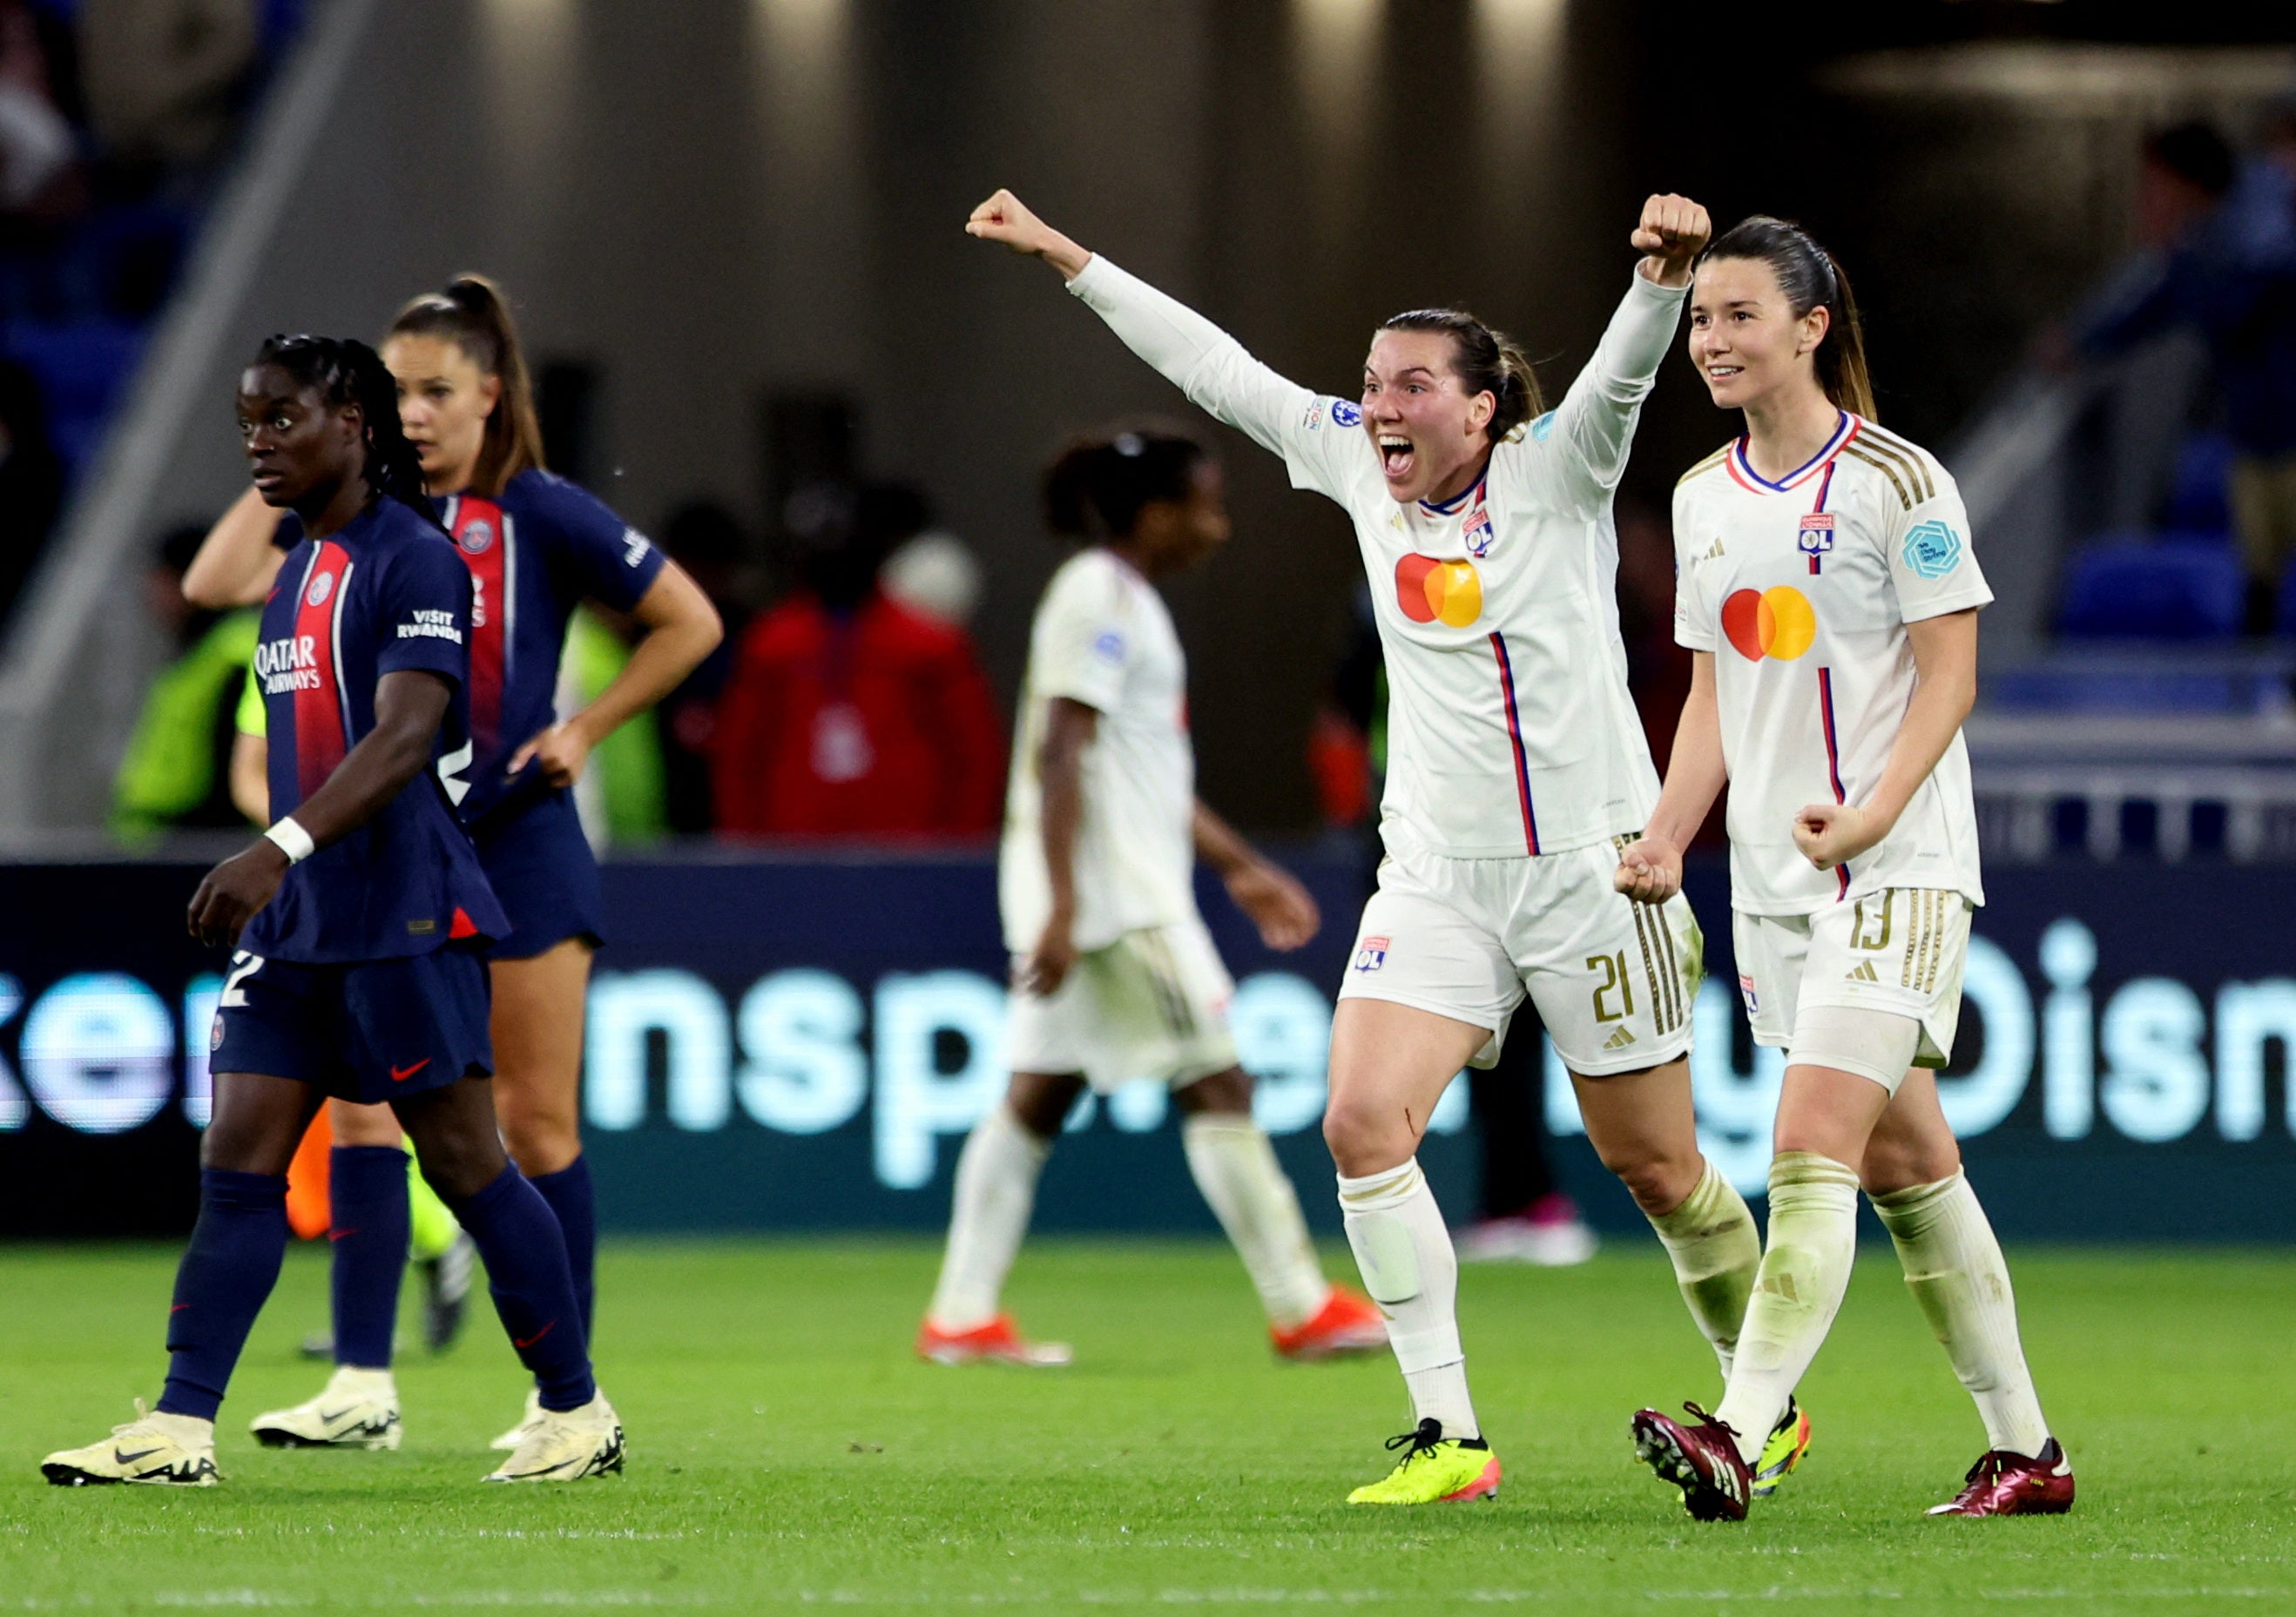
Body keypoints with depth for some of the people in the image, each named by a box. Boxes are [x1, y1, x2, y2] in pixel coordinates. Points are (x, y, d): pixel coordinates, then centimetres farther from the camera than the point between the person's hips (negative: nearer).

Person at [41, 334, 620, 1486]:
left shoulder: (416, 562, -12)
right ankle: (181, 1426, -6)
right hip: (294, 917, 8)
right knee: (236, 1163, -1)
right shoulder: (293, 575, 15)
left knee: (464, 1165, -2)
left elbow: (403, 737, -23)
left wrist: (282, 850, -33)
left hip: (405, 916, -8)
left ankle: (577, 1411, 10)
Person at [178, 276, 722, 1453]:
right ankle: (362, 1386, -5)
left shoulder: (541, 516, -3)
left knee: (534, 1124, -1)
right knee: (359, 1103, -6)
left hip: (519, 837, -3)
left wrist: (585, 729, -4)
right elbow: (215, 582, -5)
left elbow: (690, 623, 2)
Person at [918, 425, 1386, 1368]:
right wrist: (1063, 907, -25)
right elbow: (1060, 759, -19)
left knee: (1039, 1095, 7)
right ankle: (1299, 1309, -2)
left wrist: (1240, 868, 28)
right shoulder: (1098, 599, -13)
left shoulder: (1124, 600, 19)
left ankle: (962, 1316, 5)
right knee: (1216, 1085, -6)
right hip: (1109, 893, -10)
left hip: (1132, 889, 10)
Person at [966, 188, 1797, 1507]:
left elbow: (1624, 369, -25)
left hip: (1590, 866, -4)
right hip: (1435, 877, 4)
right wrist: (1067, 258, 11)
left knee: (1654, 1163, 4)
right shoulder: (1361, 468, 5)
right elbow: (1217, 369, 10)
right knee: (1364, 1122, -16)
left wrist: (1668, 271, -46)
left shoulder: (1555, 471, -7)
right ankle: (1449, 1435, -12)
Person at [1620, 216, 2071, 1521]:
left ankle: (1738, 1439, -28)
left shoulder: (1896, 481, -9)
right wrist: (1669, 834, 3)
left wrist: (1872, 814, -24)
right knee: (1905, 1163, 10)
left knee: (1813, 1145, -18)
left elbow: (1950, 677, -11)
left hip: (1897, 870, -7)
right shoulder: (1704, 497, 12)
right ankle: (2025, 1450, 17)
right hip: (1773, 876, 7)